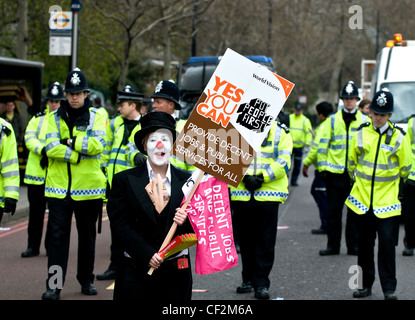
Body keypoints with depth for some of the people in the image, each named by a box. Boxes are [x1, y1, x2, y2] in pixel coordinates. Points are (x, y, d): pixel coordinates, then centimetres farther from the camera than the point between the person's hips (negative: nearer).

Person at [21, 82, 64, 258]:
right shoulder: (37, 119, 10)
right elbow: (29, 138, -3)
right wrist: (42, 150, -20)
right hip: (36, 174, 2)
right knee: (35, 211, 7)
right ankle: (33, 246, 15)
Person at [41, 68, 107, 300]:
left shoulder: (97, 116, 2)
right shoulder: (55, 118, 6)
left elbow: (98, 145, -14)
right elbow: (51, 148, -9)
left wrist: (71, 141, -14)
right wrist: (79, 153, -17)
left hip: (88, 187, 0)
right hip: (59, 187, 1)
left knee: (87, 237, 12)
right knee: (57, 236, -4)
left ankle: (87, 279, 26)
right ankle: (54, 284, -2)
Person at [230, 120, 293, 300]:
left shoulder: (280, 133, 3)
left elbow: (283, 162, -4)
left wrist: (262, 177, -14)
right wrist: (245, 177, -13)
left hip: (268, 195, -2)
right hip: (242, 195, 2)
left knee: (265, 241, -2)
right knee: (246, 240, 11)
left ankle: (261, 283, 3)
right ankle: (249, 279, 23)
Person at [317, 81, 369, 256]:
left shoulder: (365, 121, 6)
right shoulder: (332, 120, 6)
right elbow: (322, 144, 6)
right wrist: (323, 167, 0)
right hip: (335, 173, 0)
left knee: (355, 212, 4)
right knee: (333, 211, 5)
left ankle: (353, 246, 13)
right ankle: (332, 245, 13)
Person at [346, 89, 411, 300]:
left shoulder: (398, 136, -4)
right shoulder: (361, 133, 3)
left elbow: (405, 167, 6)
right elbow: (352, 161, 17)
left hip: (387, 200, -3)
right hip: (363, 197, 3)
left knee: (387, 242, -8)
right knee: (365, 243, 9)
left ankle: (389, 288, 0)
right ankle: (366, 284, 20)